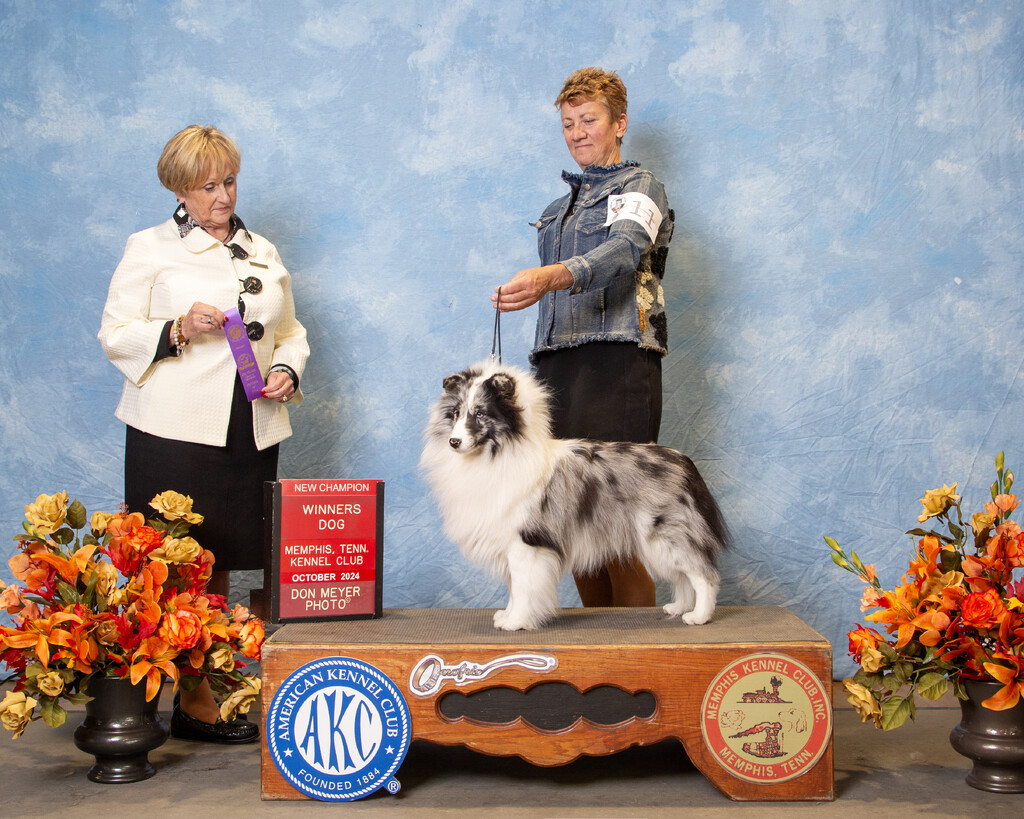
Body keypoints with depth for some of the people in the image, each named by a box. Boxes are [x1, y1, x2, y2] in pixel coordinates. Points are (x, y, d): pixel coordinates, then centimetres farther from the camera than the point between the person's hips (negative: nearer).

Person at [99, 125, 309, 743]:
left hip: (249, 431, 4)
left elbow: (290, 332, 23)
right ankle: (196, 703, 1)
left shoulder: (263, 252, 19)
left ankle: (204, 687, 16)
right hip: (176, 430, -4)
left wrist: (287, 370, 2)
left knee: (220, 563, 6)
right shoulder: (149, 250, 5)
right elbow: (116, 337, 0)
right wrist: (179, 331, -16)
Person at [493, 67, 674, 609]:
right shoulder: (559, 208, 28)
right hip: (555, 364, 6)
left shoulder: (640, 188, 5)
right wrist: (537, 379, 15)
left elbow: (623, 251, -17)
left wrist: (548, 278, -35)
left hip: (616, 364, -6)